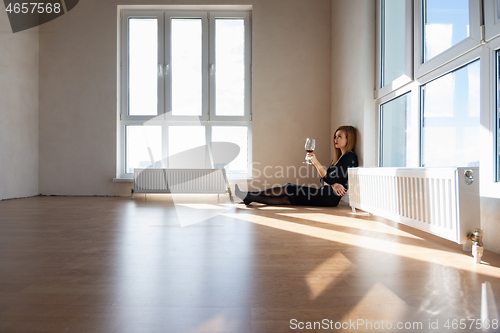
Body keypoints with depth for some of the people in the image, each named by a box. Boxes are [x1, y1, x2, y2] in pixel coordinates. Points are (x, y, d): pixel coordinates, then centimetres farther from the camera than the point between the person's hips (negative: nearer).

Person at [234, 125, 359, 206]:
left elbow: (330, 179, -16)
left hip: (330, 197, -8)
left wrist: (316, 163, -20)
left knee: (289, 188, -11)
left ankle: (249, 195, -7)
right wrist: (333, 184, -9)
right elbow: (325, 179, 12)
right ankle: (249, 198, -4)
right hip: (325, 196, 8)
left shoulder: (350, 157, -7)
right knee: (285, 198, -2)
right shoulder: (339, 157, 22)